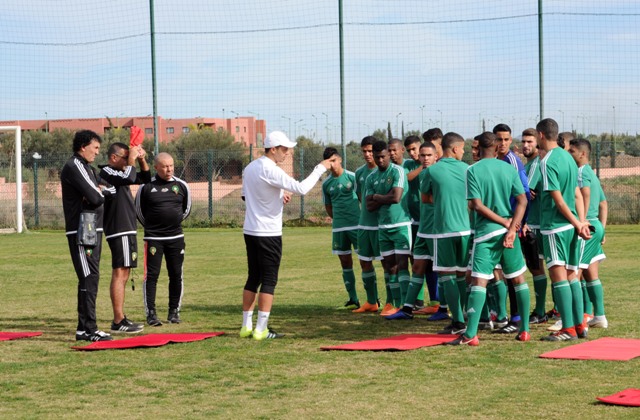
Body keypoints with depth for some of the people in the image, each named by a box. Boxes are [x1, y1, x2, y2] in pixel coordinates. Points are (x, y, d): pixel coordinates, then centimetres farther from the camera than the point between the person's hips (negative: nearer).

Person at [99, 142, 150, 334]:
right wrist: (132, 159, -13)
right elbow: (130, 177, -28)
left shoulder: (119, 173, 18)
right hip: (119, 231, -11)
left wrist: (142, 159, 10)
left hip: (127, 230, 11)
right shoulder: (107, 172, -11)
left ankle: (121, 318, 19)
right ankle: (118, 321, -14)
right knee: (119, 273, -12)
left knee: (123, 274, 13)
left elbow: (145, 178, 25)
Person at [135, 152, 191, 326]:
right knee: (151, 275, -4)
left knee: (176, 275, 6)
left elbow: (187, 208, 18)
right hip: (153, 238, -3)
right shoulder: (146, 187, -5)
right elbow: (139, 210, 7)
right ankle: (151, 313, 1)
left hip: (176, 237, 3)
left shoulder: (181, 185, 3)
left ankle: (174, 311, 16)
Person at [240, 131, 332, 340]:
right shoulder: (271, 170, -17)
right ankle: (260, 330, -4)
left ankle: (246, 326, 16)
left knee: (253, 278, 14)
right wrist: (320, 168, -12)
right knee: (269, 281, -3)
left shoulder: (250, 167, 10)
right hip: (268, 234, -8)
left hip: (250, 231, 8)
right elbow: (301, 188, -22)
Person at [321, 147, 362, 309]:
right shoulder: (326, 183, 8)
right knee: (345, 263, 7)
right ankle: (353, 299, 15)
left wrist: (363, 218, -4)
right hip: (338, 227, 4)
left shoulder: (352, 177, -4)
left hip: (357, 224, -4)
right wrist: (338, 219, 9)